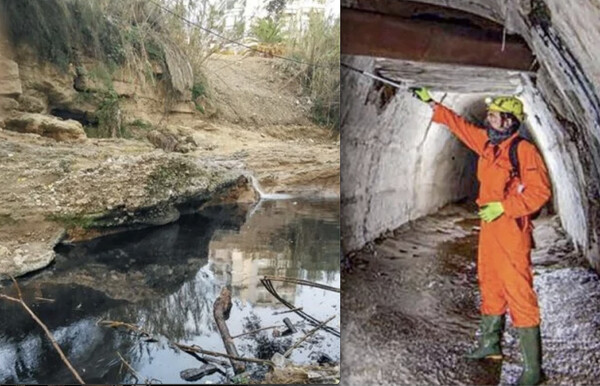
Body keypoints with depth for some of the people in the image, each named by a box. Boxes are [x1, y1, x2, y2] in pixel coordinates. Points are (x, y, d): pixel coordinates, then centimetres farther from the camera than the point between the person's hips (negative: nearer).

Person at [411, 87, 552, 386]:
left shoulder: (524, 150, -14)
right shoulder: (487, 143, 9)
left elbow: (540, 191, -17)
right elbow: (459, 125, 21)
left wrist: (502, 206, -21)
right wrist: (431, 103, 26)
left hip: (511, 229, -9)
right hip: (489, 226, 9)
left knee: (519, 295, -6)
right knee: (490, 288, 19)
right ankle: (489, 345, 37)